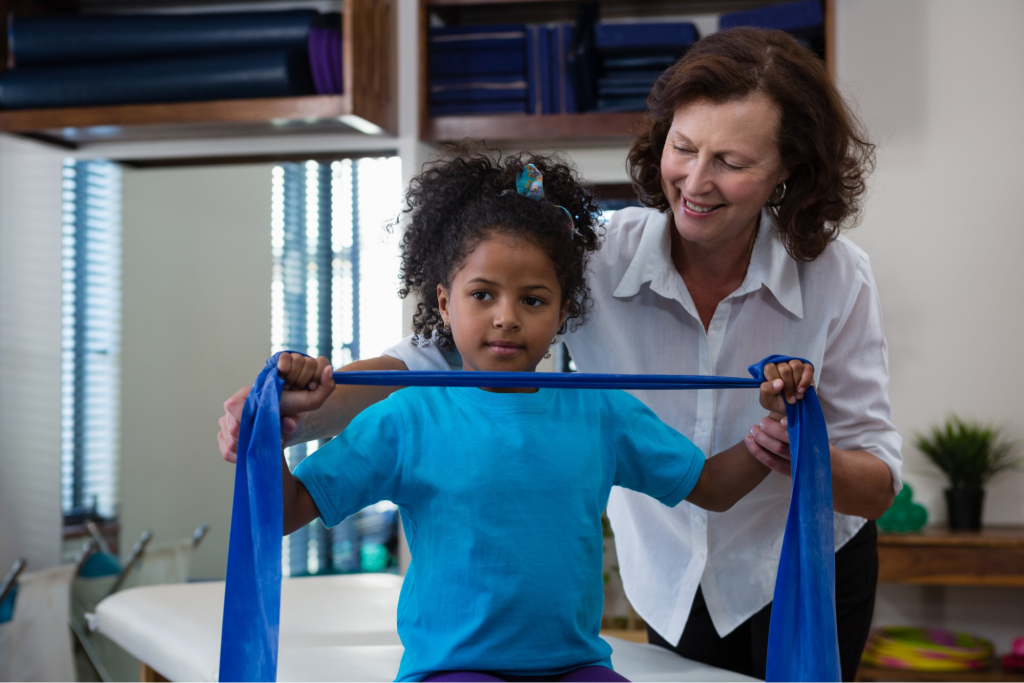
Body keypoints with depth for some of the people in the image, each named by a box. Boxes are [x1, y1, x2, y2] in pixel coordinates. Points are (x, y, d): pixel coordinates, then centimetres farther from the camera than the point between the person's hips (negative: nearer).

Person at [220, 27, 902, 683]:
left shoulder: (837, 275, -22)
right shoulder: (598, 256, -23)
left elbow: (880, 484, -18)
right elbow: (439, 355, -26)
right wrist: (299, 411, -44)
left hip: (809, 581, -1)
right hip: (668, 579, 1)